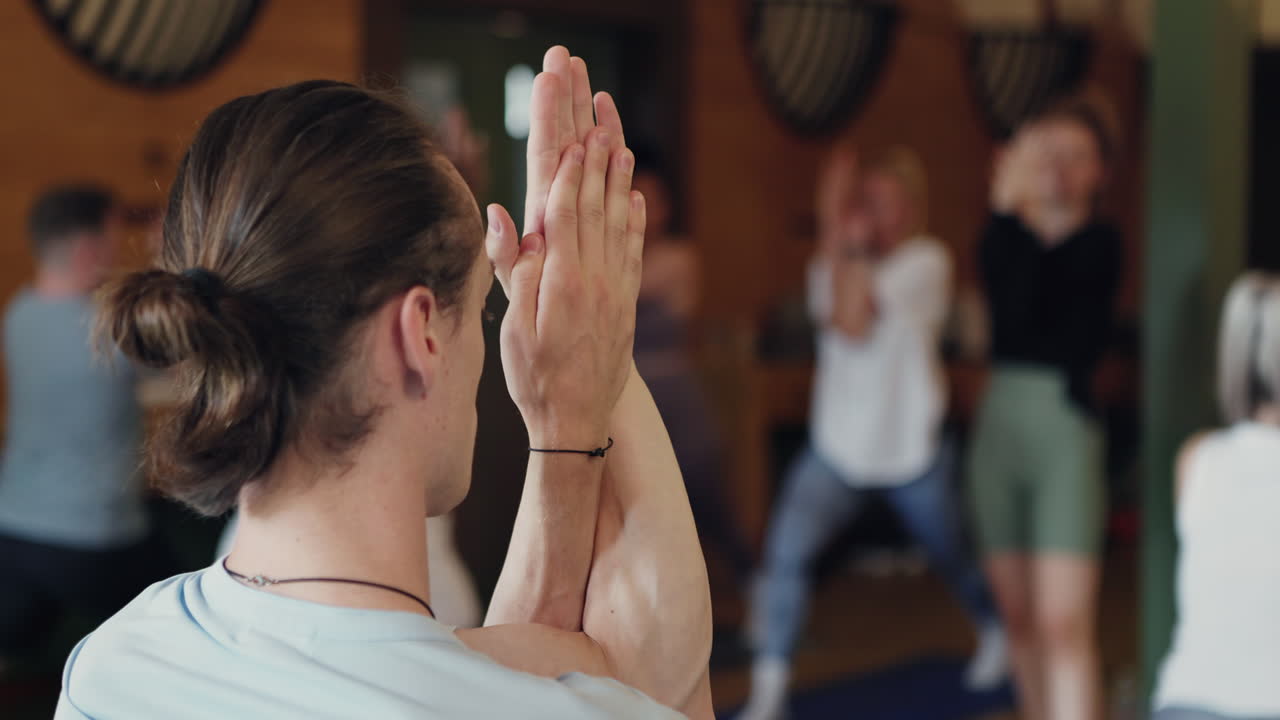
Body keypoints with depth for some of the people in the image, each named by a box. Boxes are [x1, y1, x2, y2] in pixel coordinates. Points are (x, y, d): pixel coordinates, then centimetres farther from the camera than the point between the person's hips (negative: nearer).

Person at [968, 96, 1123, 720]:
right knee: (1020, 616, 13)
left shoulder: (1099, 243, -6)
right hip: (1000, 422, 5)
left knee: (1063, 625, -13)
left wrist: (1011, 208, -21)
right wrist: (1008, 210, -22)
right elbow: (1007, 302, -13)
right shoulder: (1004, 236, 7)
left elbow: (1027, 309, -20)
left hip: (1066, 426, -5)